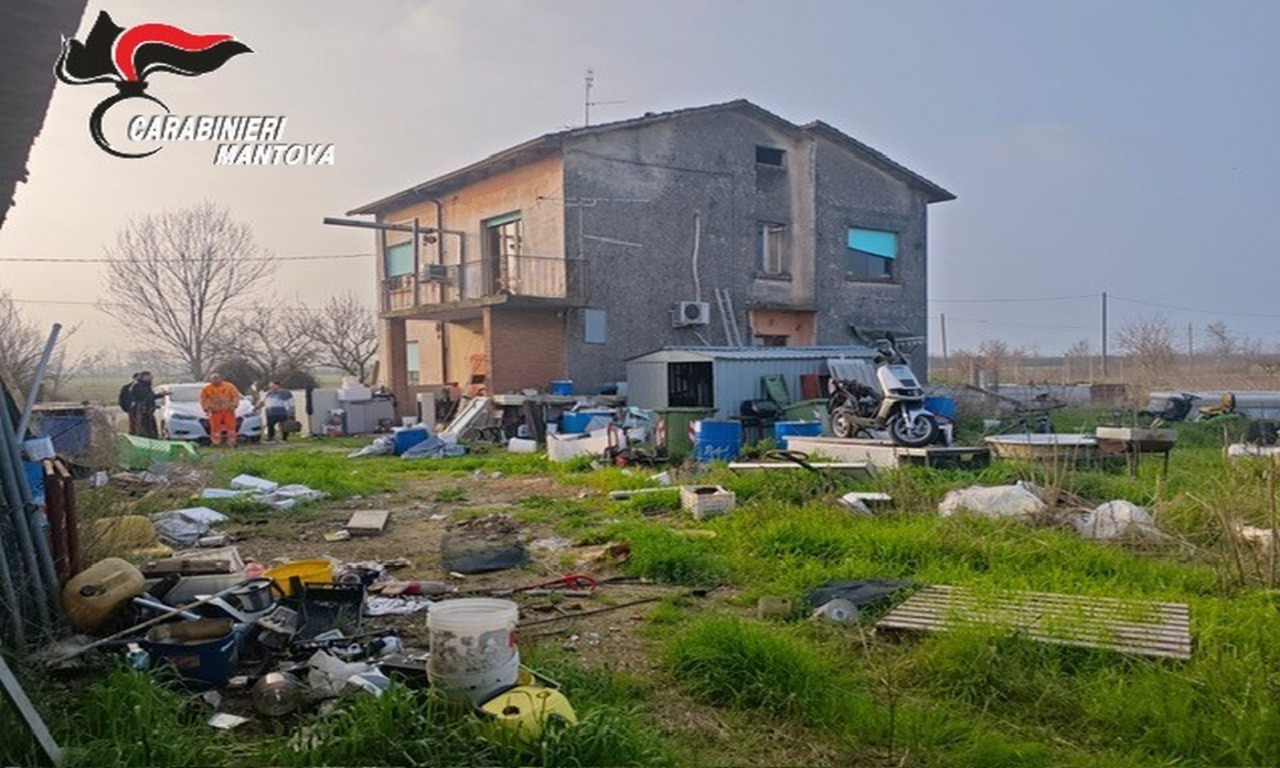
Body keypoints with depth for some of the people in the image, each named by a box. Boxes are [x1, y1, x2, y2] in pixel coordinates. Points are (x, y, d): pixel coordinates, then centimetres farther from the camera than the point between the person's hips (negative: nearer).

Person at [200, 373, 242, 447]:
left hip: (228, 411, 0)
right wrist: (206, 409, -3)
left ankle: (231, 443, 9)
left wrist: (234, 405, -10)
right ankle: (216, 444, 9)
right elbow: (203, 399, 6)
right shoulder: (207, 389, 2)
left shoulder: (229, 386, 1)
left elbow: (236, 396, 1)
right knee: (215, 428, 0)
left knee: (231, 427, -1)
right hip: (215, 412, 0)